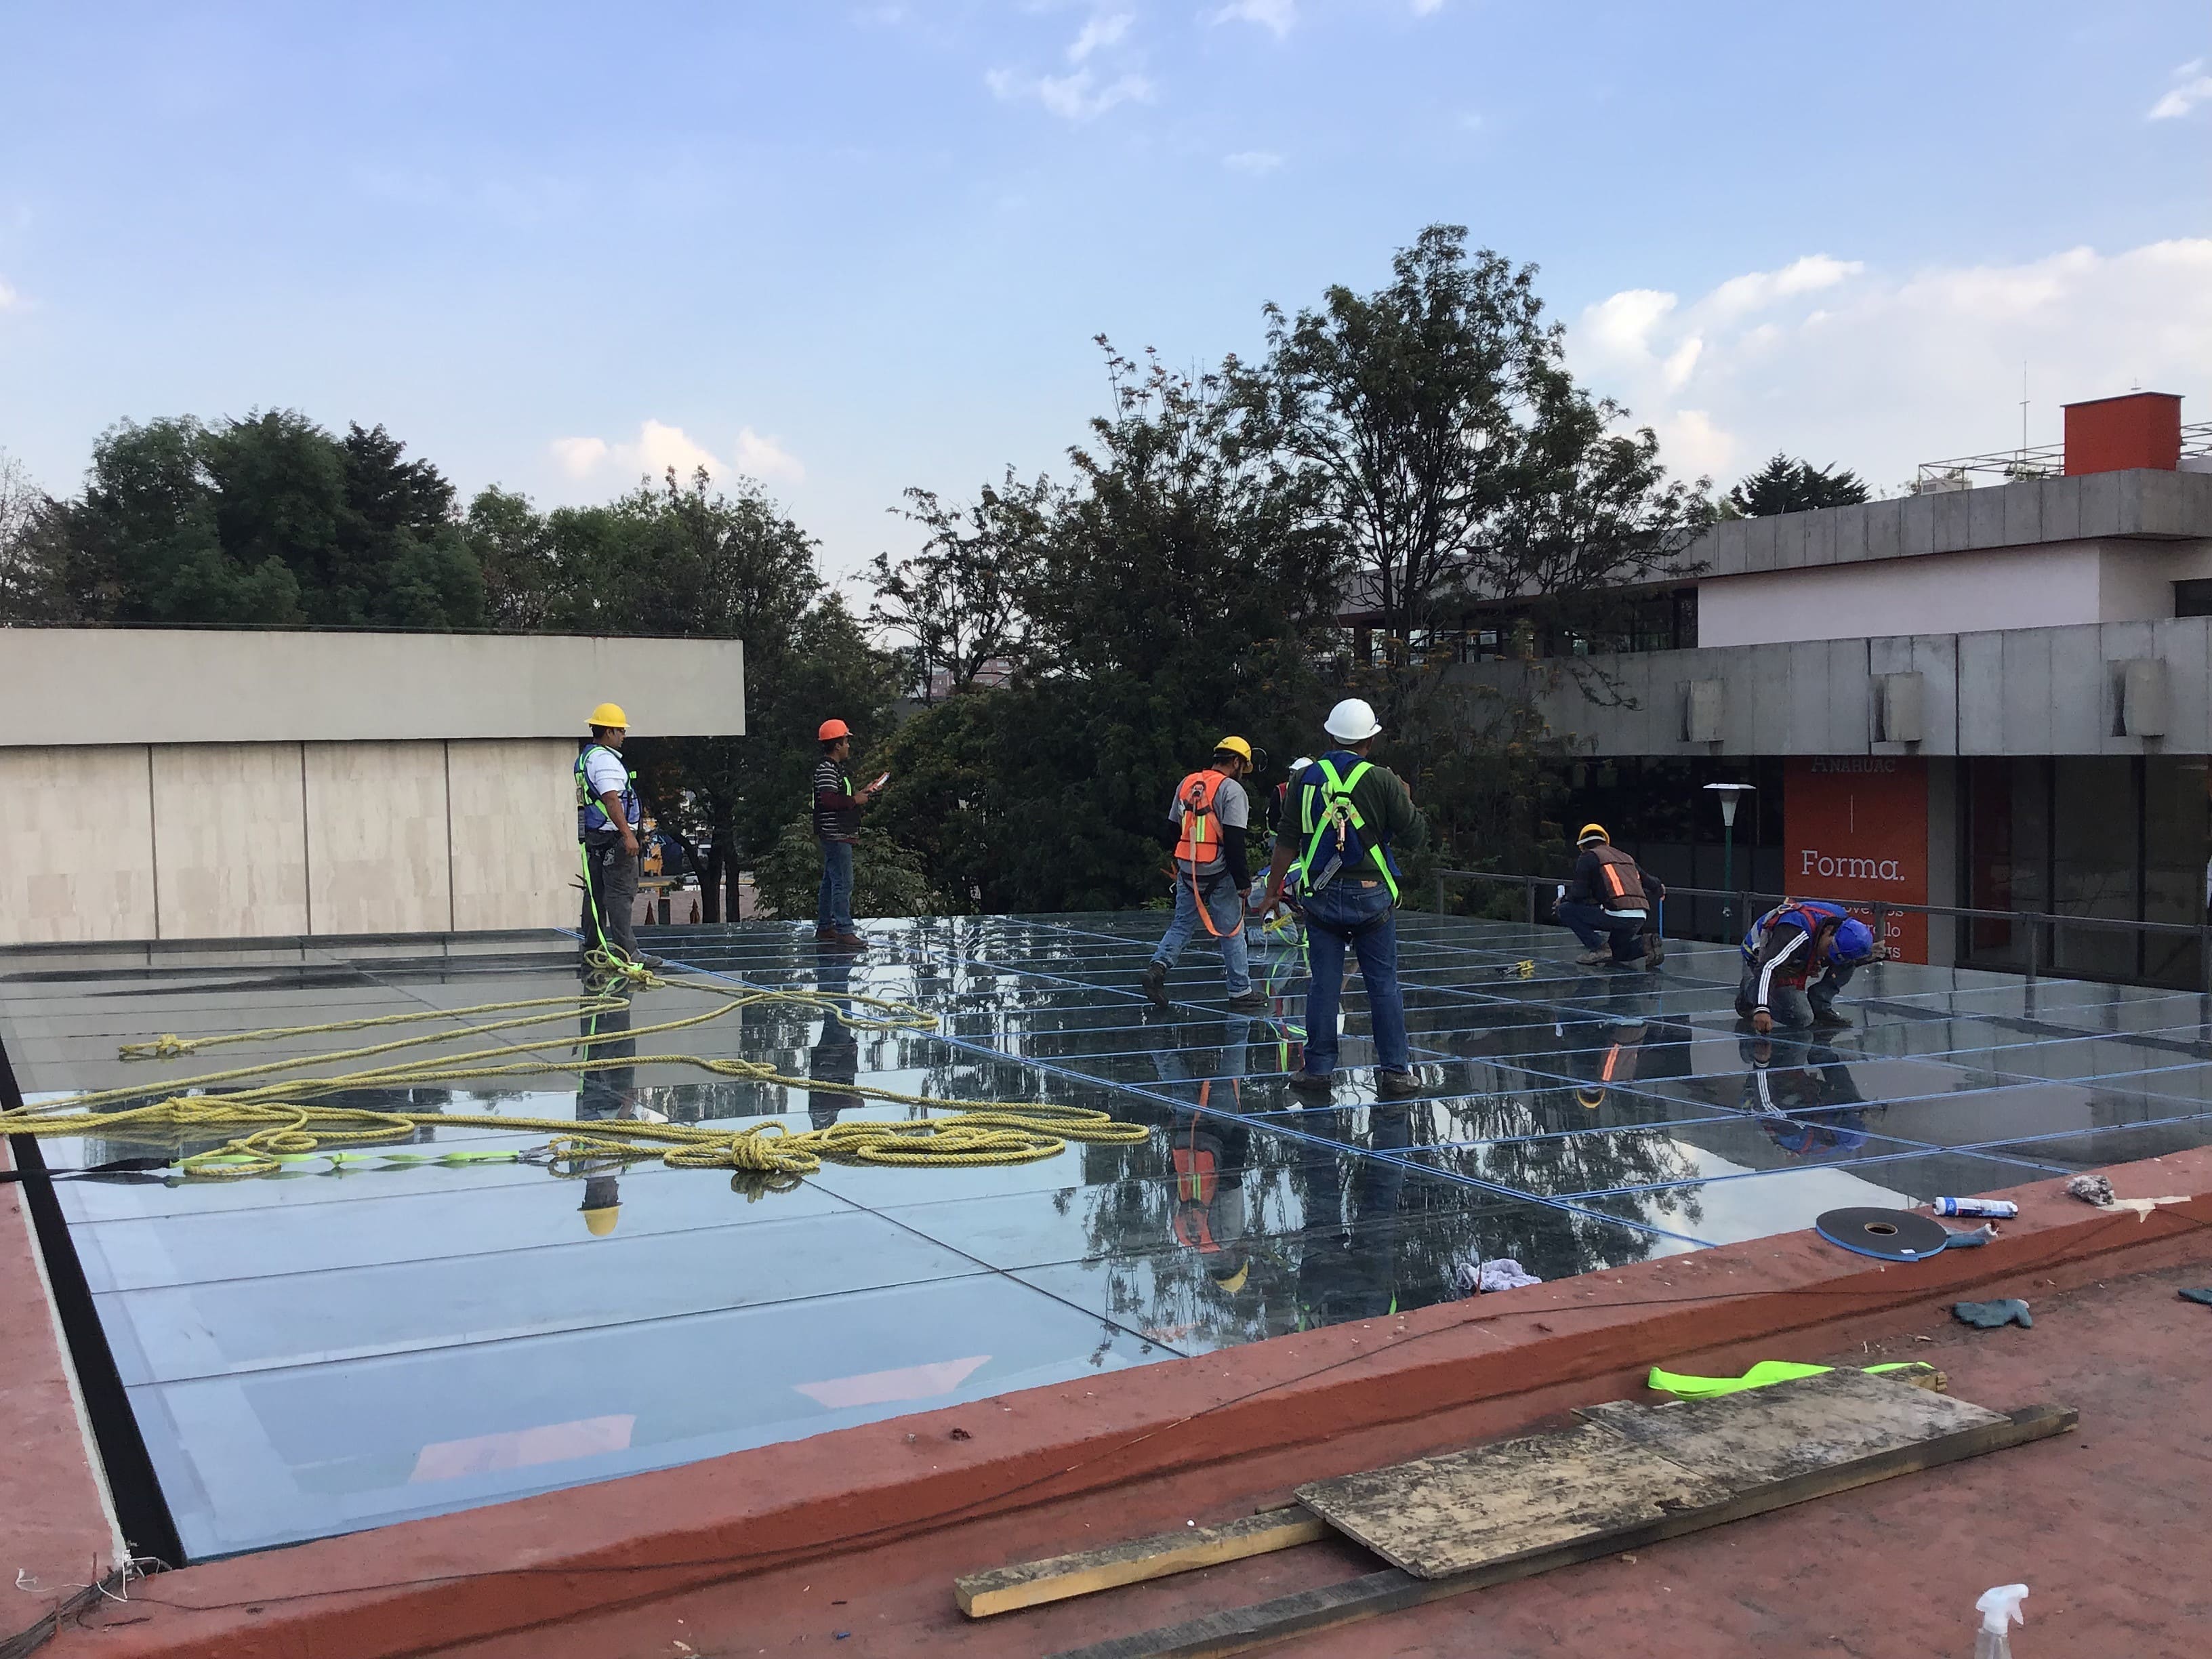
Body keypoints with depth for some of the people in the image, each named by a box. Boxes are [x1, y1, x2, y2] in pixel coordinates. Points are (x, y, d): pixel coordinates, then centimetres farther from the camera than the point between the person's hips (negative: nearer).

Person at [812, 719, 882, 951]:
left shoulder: (835, 767, 19)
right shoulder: (826, 768, -14)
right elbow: (827, 799, -25)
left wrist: (863, 792, 19)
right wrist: (854, 800, -15)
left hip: (839, 835, 11)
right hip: (835, 834, -11)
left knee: (831, 881, 15)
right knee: (843, 883, -12)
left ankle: (824, 928, 22)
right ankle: (844, 932, -13)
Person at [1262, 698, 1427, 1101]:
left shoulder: (1307, 778, 1)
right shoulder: (1382, 780, -7)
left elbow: (1288, 841, 2)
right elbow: (1414, 836, -3)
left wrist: (1273, 890, 10)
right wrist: (1405, 801, 15)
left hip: (1322, 896, 2)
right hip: (1371, 894, -2)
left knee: (1323, 984, 7)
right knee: (1384, 985, 6)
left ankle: (1318, 1069, 11)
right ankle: (1395, 1072, 9)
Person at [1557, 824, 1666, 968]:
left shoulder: (1588, 857, 6)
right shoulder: (1626, 857, 25)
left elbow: (1579, 894, -1)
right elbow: (1651, 884, 27)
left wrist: (1563, 900, 21)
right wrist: (1659, 892, 51)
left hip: (1616, 913, -7)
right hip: (1640, 918, 7)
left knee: (1566, 910, 8)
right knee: (1614, 954, 29)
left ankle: (1597, 947, -6)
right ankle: (1644, 945, 2)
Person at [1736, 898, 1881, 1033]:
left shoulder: (1843, 921, -17)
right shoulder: (1794, 934, -41)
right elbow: (1767, 967, -49)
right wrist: (1761, 1009, -58)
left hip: (1795, 961, 7)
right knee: (1801, 1017, -20)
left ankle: (1818, 1005, -2)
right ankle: (1750, 991, 1)